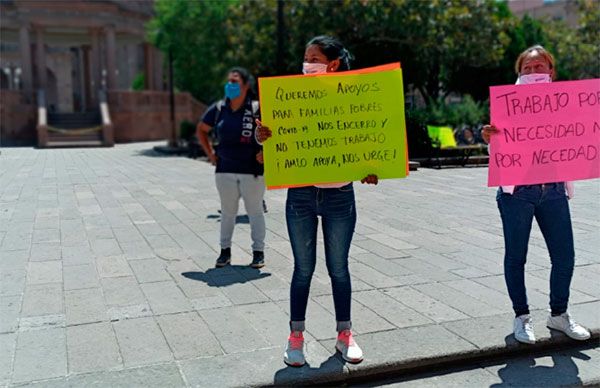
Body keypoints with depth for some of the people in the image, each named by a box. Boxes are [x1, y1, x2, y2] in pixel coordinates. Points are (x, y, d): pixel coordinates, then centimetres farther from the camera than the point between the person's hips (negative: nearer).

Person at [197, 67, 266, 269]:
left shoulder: (256, 109, -9)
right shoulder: (219, 108, 3)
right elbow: (201, 130, 17)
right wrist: (210, 153, 8)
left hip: (252, 169, -3)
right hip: (225, 169, 3)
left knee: (255, 211, 6)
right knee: (227, 211, 12)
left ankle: (258, 252, 16)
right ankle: (225, 250, 23)